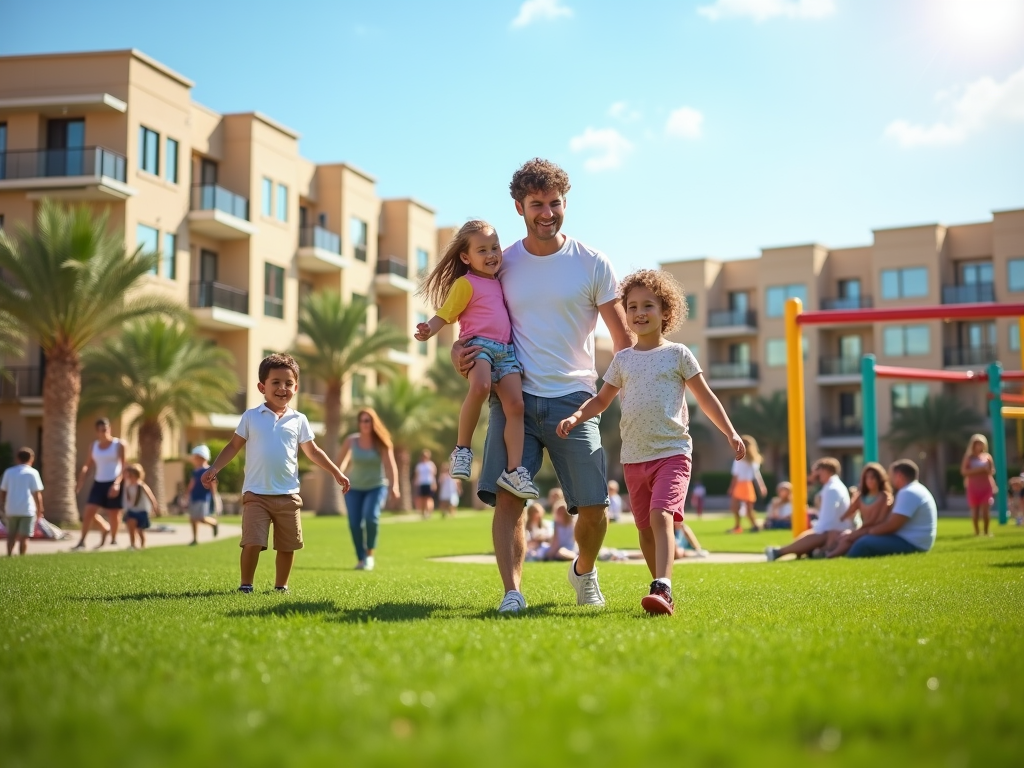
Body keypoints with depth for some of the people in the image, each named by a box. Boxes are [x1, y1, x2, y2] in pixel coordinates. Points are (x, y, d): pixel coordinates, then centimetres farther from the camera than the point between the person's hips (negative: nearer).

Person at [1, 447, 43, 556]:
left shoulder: (9, 472, 7)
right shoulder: (32, 472, -4)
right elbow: (37, 494, -6)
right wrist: (40, 510, 0)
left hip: (11, 509, 4)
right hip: (27, 509, -4)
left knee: (11, 535, 18)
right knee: (24, 536, -1)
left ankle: (9, 555, 12)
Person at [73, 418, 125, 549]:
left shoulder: (119, 445, -4)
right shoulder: (94, 446, 10)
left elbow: (124, 466, -9)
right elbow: (89, 465, 10)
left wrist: (117, 483, -21)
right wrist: (80, 480, -7)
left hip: (114, 483, -4)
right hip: (98, 483, 4)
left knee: (113, 513, 2)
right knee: (89, 511, -7)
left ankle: (113, 540, 20)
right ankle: (82, 541, 3)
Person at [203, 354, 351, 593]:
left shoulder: (298, 420, 6)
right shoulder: (251, 417, 1)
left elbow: (312, 452, 14)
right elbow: (234, 446, 6)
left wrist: (336, 473, 11)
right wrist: (214, 469, -6)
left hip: (288, 495, 2)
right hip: (256, 494, -2)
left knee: (288, 545, 9)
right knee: (252, 543, -10)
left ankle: (281, 585, 24)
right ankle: (246, 584, 7)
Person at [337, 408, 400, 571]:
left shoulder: (381, 443, -10)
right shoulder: (351, 440, -7)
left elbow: (390, 464, -19)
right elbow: (341, 460, 5)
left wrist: (394, 486, -31)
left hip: (376, 486, -2)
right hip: (354, 487, 2)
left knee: (371, 517, -24)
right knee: (354, 523, -8)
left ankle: (370, 554, -5)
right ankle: (360, 559, 8)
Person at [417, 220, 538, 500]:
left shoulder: (499, 282, 23)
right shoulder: (465, 283, 2)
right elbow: (445, 314, -6)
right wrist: (428, 330, -23)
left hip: (506, 349, 7)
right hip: (477, 343, -7)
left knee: (515, 404, -10)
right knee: (480, 386, -35)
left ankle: (513, 470, -9)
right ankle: (462, 449, -21)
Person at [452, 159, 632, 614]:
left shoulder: (592, 264, 2)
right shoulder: (501, 265, 6)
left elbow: (623, 339, 5)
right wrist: (459, 349, -5)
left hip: (573, 400, -1)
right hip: (515, 398, 1)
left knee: (593, 506, -1)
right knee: (506, 497, -13)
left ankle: (584, 571, 28)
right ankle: (512, 592, -10)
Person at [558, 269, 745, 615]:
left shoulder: (677, 354, 2)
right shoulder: (623, 360, 10)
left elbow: (705, 397, 7)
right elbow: (601, 400, 17)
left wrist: (730, 432, 1)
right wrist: (576, 416, -1)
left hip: (672, 452, -4)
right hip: (634, 457, 5)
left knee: (661, 516, -24)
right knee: (645, 528, 10)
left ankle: (662, 589, -33)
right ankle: (662, 589, 25)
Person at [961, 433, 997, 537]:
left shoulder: (987, 456, 4)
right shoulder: (969, 457, -1)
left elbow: (993, 471, 9)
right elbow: (963, 471, -10)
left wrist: (987, 470, -13)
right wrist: (977, 470, -19)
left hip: (986, 487, 1)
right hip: (973, 487, -1)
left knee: (985, 510, -4)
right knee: (975, 510, 3)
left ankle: (986, 531, 6)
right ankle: (977, 531, 13)